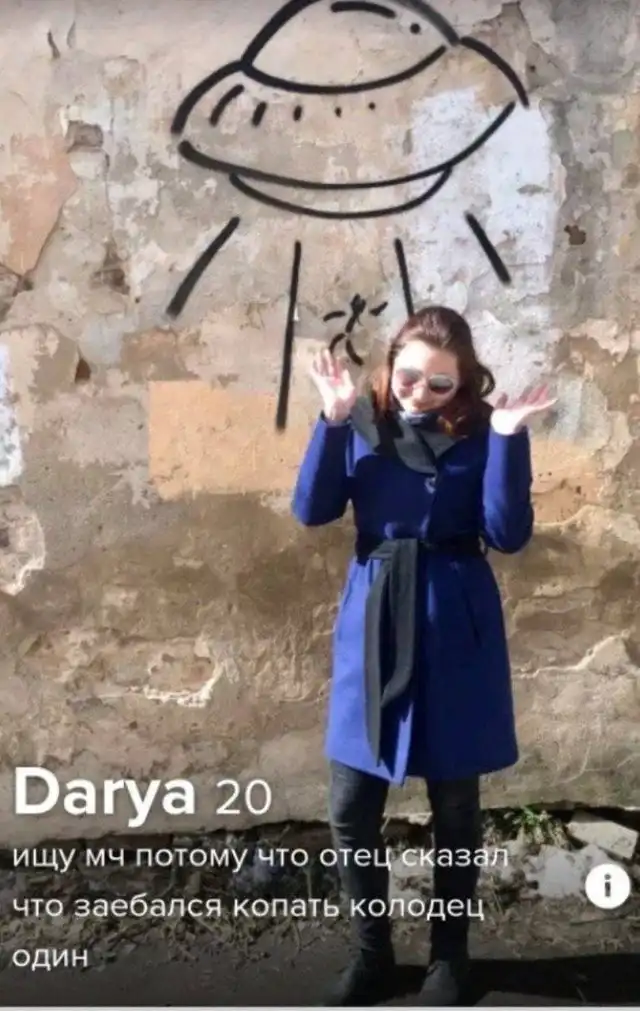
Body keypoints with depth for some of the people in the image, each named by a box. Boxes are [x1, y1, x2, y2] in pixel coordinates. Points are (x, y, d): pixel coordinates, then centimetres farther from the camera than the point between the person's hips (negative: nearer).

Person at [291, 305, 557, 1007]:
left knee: (454, 806, 11)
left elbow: (508, 536, -12)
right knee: (350, 810, 6)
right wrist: (332, 421, -18)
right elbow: (312, 510, -8)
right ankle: (371, 955, 29)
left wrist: (508, 438, -20)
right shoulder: (363, 422, 1)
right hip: (372, 628, 2)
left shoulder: (480, 431, -4)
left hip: (455, 635, -1)